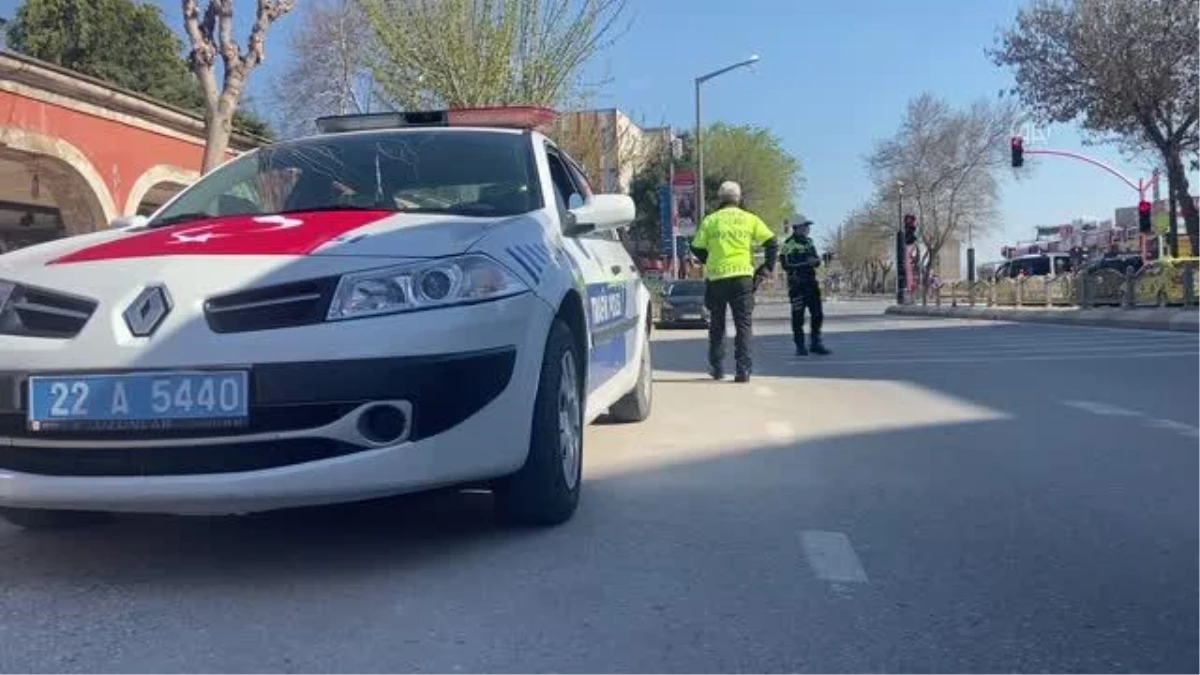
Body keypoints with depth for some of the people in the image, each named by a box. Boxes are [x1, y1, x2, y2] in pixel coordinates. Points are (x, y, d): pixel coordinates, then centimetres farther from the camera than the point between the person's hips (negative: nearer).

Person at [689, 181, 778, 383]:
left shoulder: (710, 220, 6)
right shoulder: (750, 219, 6)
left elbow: (697, 248, 6)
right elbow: (772, 243, 0)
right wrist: (766, 269, 4)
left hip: (716, 277, 1)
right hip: (743, 276, 0)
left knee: (717, 324, 16)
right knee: (743, 324, 2)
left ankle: (717, 367, 19)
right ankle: (743, 369, -7)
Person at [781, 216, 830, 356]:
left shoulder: (809, 242, 15)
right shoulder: (789, 244, -8)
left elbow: (816, 260, 19)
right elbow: (786, 265, -15)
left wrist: (816, 261, -5)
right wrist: (805, 263, -20)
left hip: (811, 282, 7)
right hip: (797, 284, -7)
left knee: (818, 314, 6)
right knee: (798, 316, -2)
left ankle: (816, 344, 17)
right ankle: (800, 346, 6)